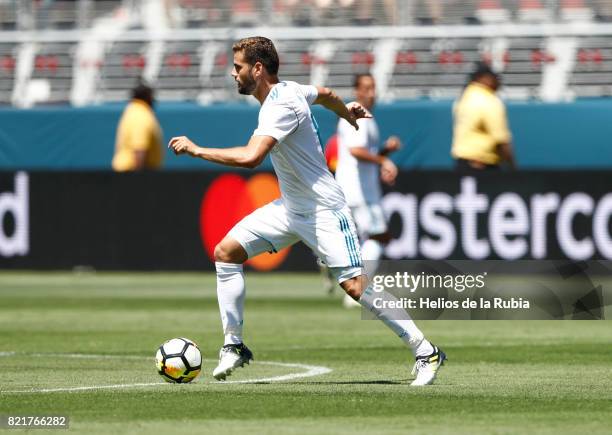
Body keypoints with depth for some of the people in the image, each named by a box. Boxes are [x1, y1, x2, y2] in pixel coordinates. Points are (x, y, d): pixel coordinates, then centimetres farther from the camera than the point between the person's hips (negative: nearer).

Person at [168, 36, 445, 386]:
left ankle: (427, 353, -4)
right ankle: (234, 346, 6)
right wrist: (346, 111, 46)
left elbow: (250, 157, -39)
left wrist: (195, 149, -29)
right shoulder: (286, 90, 2)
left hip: (323, 210, -10)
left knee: (354, 285, -14)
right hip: (290, 208, 10)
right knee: (226, 252, 0)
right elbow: (324, 94, 23)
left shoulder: (281, 106, -26)